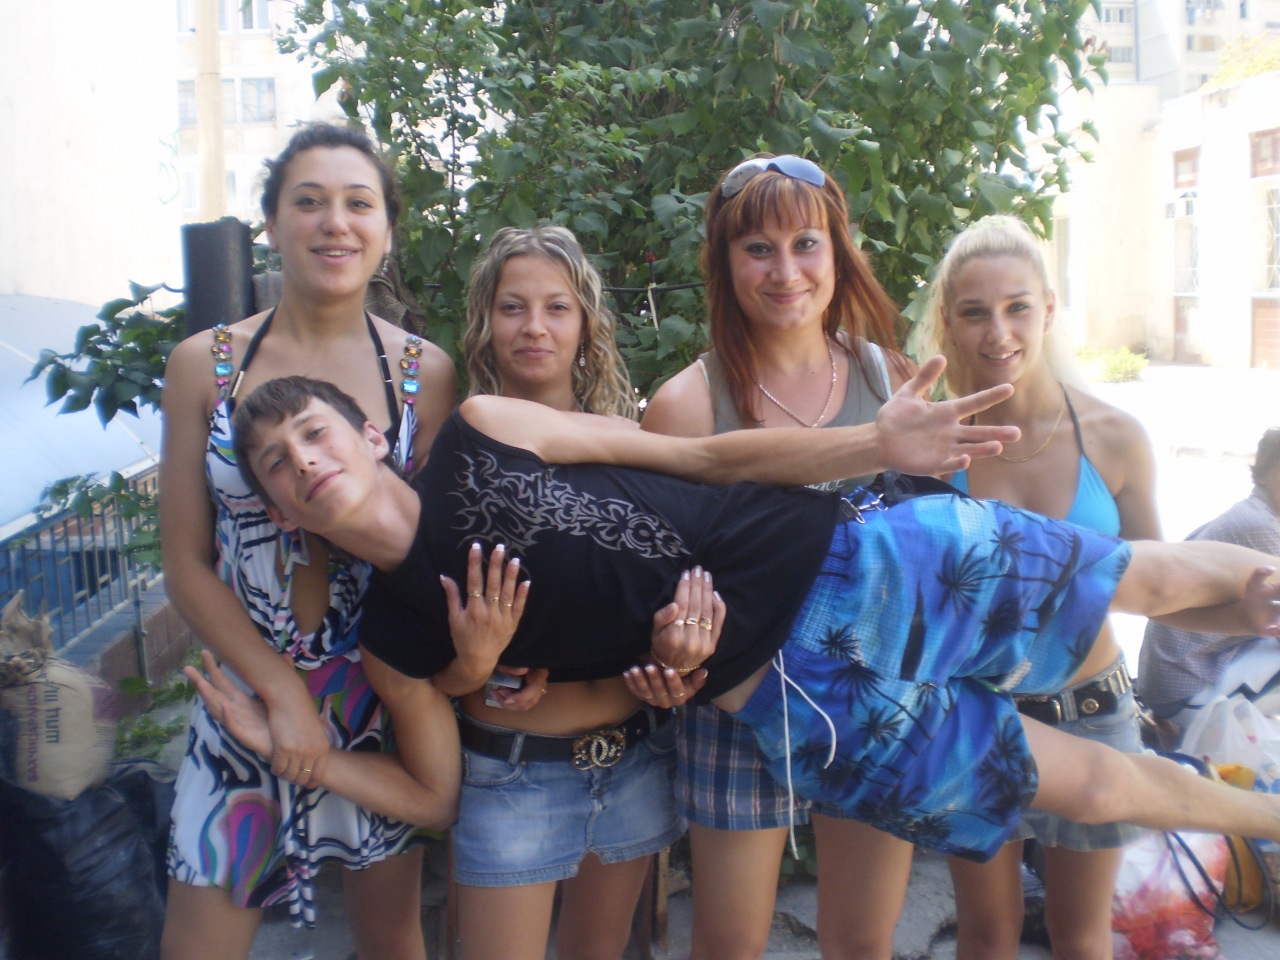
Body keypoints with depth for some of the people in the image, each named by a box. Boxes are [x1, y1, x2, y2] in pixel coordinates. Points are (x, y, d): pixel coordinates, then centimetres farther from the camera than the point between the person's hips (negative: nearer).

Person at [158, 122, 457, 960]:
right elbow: (187, 564, -3)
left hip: (383, 694, 0)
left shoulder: (426, 373, -6)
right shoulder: (206, 364, -4)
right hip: (246, 692, 1)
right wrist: (282, 690, -11)